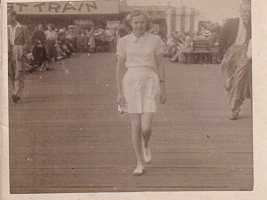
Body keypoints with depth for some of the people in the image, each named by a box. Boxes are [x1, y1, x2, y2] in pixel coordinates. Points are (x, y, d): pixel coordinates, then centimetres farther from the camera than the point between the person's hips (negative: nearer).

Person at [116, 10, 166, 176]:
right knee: (136, 126, 3)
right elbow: (119, 67, 5)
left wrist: (163, 89, 5)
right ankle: (139, 164, 16)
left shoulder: (155, 40, 1)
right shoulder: (124, 41, 1)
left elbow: (159, 65, 6)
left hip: (150, 83, -1)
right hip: (131, 83, 1)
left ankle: (146, 145, 27)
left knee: (146, 127, -10)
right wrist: (120, 92, 2)